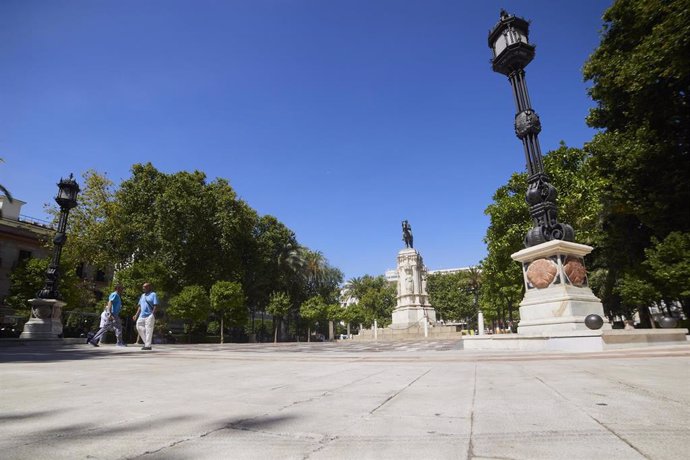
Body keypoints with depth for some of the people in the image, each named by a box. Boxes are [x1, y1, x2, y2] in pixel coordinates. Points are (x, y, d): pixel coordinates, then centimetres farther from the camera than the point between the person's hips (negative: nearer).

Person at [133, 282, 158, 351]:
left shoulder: (153, 295, -3)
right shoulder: (142, 295, 18)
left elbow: (155, 306, -10)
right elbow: (140, 306, 21)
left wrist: (153, 315, -18)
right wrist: (136, 315, 13)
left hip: (149, 316, -7)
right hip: (142, 315, 8)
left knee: (148, 330, -6)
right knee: (139, 327, 3)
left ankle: (148, 345, -1)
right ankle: (146, 342, 15)